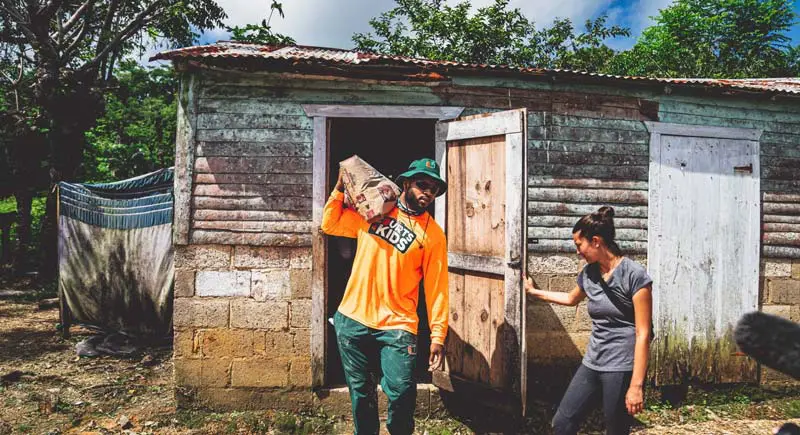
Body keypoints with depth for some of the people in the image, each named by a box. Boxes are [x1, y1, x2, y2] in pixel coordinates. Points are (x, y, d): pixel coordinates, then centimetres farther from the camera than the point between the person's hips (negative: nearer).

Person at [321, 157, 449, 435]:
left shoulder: (433, 235, -3)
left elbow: (436, 288, -4)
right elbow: (330, 224, 15)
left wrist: (438, 336, -8)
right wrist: (340, 189, 4)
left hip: (396, 326, -2)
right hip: (352, 320, 3)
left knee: (401, 393, -12)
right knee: (360, 392, 14)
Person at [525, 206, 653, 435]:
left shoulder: (634, 275, -14)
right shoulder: (588, 273, 6)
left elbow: (643, 334, -15)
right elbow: (571, 299, 30)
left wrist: (636, 385, -17)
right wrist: (534, 291, 35)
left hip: (622, 369, -7)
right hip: (592, 364, 7)